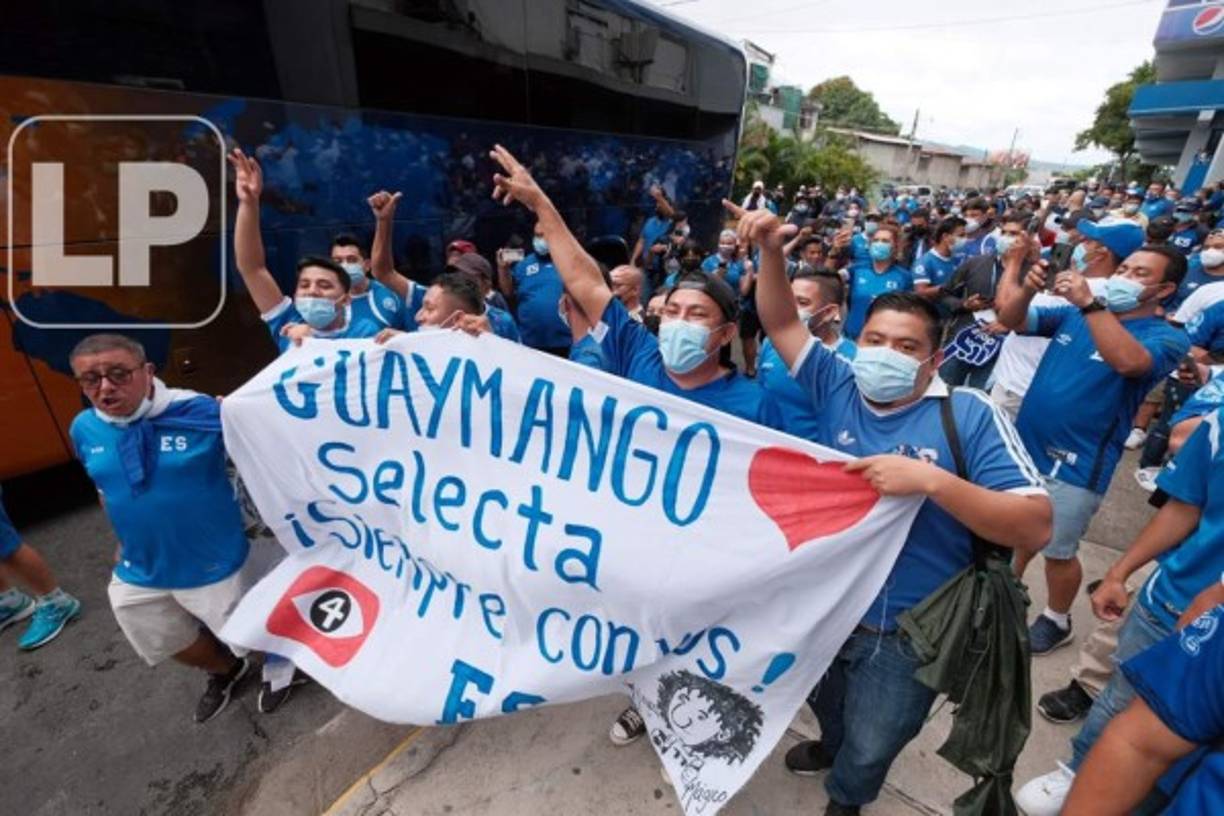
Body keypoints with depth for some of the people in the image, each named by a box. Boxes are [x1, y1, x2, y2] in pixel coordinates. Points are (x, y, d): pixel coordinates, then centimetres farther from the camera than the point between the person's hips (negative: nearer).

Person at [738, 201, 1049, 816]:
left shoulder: (969, 416, -18)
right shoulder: (837, 386, -9)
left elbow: (1035, 528, -21)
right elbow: (781, 323, -9)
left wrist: (931, 480, -35)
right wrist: (771, 252, -25)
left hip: (904, 632, -3)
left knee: (870, 749, 23)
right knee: (826, 706, 34)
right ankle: (830, 744, 69)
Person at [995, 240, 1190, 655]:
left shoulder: (1167, 337, -11)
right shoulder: (1072, 315, 5)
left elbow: (1129, 361, -33)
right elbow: (1010, 318, -3)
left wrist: (1090, 303, -37)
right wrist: (1028, 288, -21)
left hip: (1074, 466, -5)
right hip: (1024, 446, 5)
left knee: (1057, 551, 10)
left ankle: (1057, 621, 35)